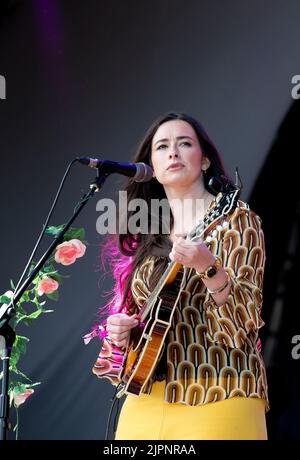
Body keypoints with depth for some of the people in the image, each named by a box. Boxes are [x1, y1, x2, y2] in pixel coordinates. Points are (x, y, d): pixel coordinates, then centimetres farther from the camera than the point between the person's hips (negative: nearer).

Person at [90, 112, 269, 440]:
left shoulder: (233, 218, -3)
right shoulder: (147, 238, 13)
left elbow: (246, 318, -13)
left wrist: (208, 267, -28)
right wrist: (121, 330, 1)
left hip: (215, 398, -5)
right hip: (147, 399, 5)